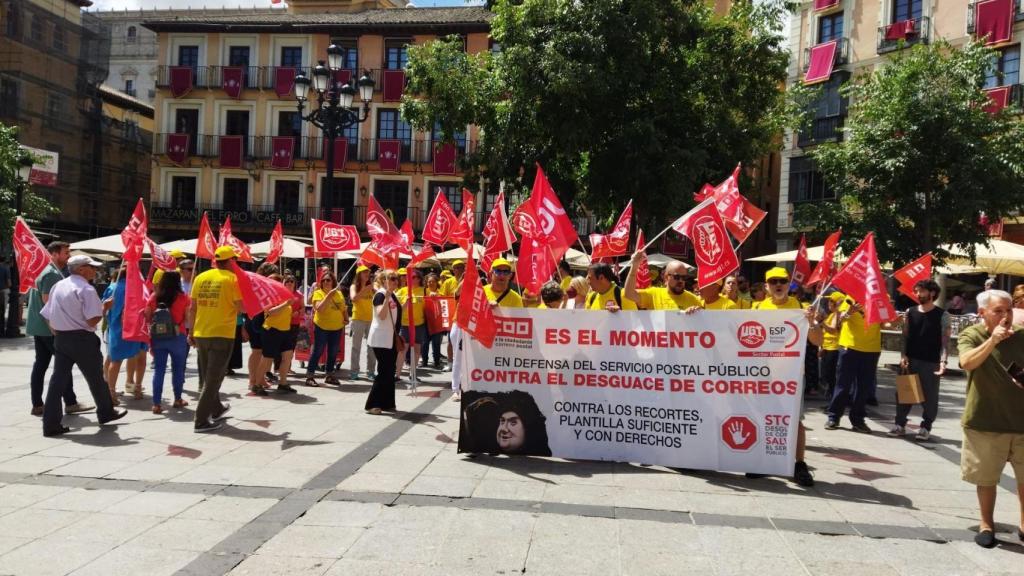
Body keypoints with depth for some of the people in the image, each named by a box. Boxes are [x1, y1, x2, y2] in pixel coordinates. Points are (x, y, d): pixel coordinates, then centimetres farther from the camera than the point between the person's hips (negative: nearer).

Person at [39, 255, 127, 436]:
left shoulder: (58, 286, 11)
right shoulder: (86, 289, -13)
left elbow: (47, 316, 13)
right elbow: (92, 321, -19)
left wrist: (58, 334, 18)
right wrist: (104, 308, -3)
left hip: (60, 338, 7)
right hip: (82, 339, -7)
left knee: (58, 379, 4)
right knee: (96, 377, 11)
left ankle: (51, 424, 2)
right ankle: (106, 413, 27)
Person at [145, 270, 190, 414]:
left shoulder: (154, 297, 1)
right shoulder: (183, 298, -6)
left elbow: (147, 318, 3)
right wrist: (190, 333, 10)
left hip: (157, 337, 2)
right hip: (177, 337, -2)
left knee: (158, 370, 4)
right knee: (178, 368, 12)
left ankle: (156, 404, -1)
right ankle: (178, 399, 24)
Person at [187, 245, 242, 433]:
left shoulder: (200, 277, 7)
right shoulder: (232, 278, -8)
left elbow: (192, 308, 8)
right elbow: (240, 308, -12)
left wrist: (191, 332, 16)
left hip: (201, 334, 6)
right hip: (222, 335, -6)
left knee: (207, 377, 20)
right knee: (213, 378, 0)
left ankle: (216, 410, 36)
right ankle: (201, 420, -2)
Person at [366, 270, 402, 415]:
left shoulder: (393, 295, 13)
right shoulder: (380, 295, -13)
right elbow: (381, 315, -27)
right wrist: (387, 297, -33)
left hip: (391, 338, 9)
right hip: (381, 339, -9)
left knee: (390, 372, 11)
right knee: (383, 372, -9)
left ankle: (387, 403, 18)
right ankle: (372, 404, -3)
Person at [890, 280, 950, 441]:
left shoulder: (942, 315, -2)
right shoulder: (910, 312, 7)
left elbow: (945, 340, -5)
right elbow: (905, 336, 8)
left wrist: (943, 361, -16)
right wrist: (904, 355, -4)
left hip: (931, 362, -3)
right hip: (910, 360, 3)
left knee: (929, 396, 2)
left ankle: (925, 427, 13)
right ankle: (900, 423, 14)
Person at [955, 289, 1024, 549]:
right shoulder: (971, 335, -8)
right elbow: (966, 363, -28)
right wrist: (992, 339, -36)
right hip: (985, 422, -3)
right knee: (986, 478, 9)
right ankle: (986, 524, 25)